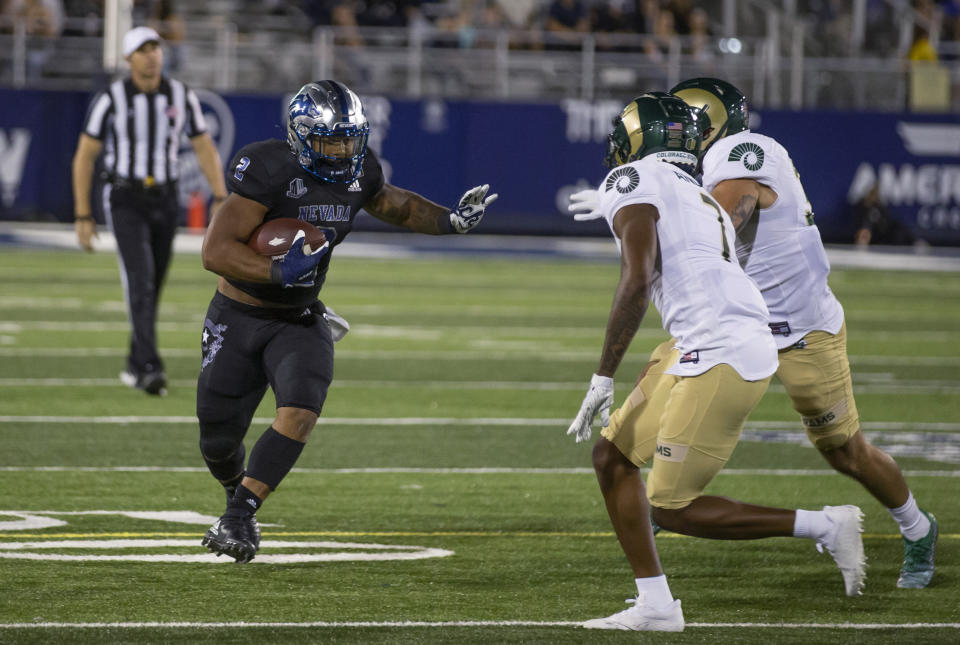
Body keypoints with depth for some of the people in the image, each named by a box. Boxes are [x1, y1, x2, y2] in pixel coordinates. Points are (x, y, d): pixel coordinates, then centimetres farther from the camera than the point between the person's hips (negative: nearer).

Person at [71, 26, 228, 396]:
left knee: (150, 288, 12)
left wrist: (221, 200, -8)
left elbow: (206, 150, 4)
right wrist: (82, 217, -7)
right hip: (125, 202, -4)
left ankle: (135, 365, 30)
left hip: (164, 202, 4)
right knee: (140, 281, -19)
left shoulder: (181, 97, 0)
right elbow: (84, 158, -5)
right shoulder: (110, 100, -9)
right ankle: (150, 368, -25)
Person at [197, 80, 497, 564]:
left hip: (300, 322, 3)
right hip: (238, 319, -3)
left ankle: (238, 518, -22)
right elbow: (216, 252, -29)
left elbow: (390, 204, 19)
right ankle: (239, 491, 43)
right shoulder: (268, 170, -25)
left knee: (300, 414, -25)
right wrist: (279, 273, -41)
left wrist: (450, 220, 3)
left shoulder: (358, 171, -5)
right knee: (218, 443, 7)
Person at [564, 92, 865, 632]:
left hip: (722, 358, -9)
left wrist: (602, 379, -11)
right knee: (614, 456, 14)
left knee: (673, 507, -5)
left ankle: (825, 527, 0)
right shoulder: (701, 199, 23)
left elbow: (638, 283, -14)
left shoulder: (633, 182, -4)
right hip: (703, 350, 9)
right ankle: (656, 605, 14)